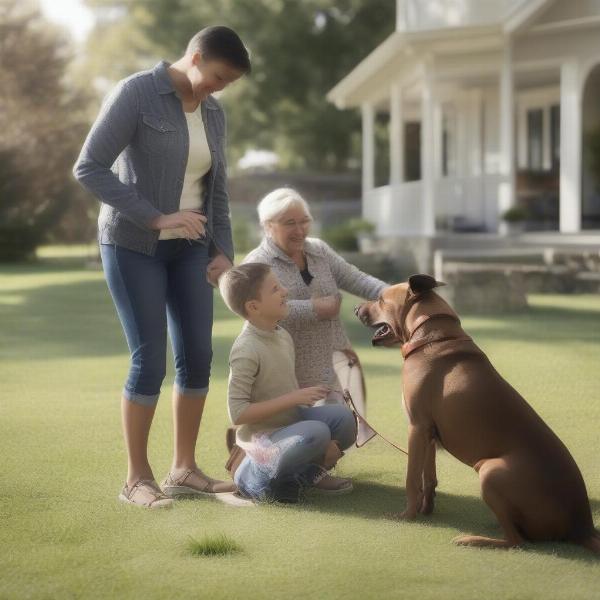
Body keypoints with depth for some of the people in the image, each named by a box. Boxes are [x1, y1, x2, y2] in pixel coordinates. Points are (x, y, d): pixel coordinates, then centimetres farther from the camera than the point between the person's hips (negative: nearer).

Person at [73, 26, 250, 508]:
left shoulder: (213, 113, 6)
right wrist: (156, 218, -22)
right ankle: (137, 479, 4)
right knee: (149, 360, -8)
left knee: (198, 355, 2)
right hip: (134, 246, -6)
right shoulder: (136, 94, -14)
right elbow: (89, 168, -19)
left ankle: (184, 469, 14)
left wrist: (224, 250, 4)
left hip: (189, 247, 6)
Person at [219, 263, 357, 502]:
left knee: (342, 417, -14)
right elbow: (238, 413, -23)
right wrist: (292, 399, -24)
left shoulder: (282, 336, 6)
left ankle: (310, 471, 7)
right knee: (315, 432, -32)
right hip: (262, 437, -7)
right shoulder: (247, 350, -20)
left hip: (292, 421, 8)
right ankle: (258, 476, -10)